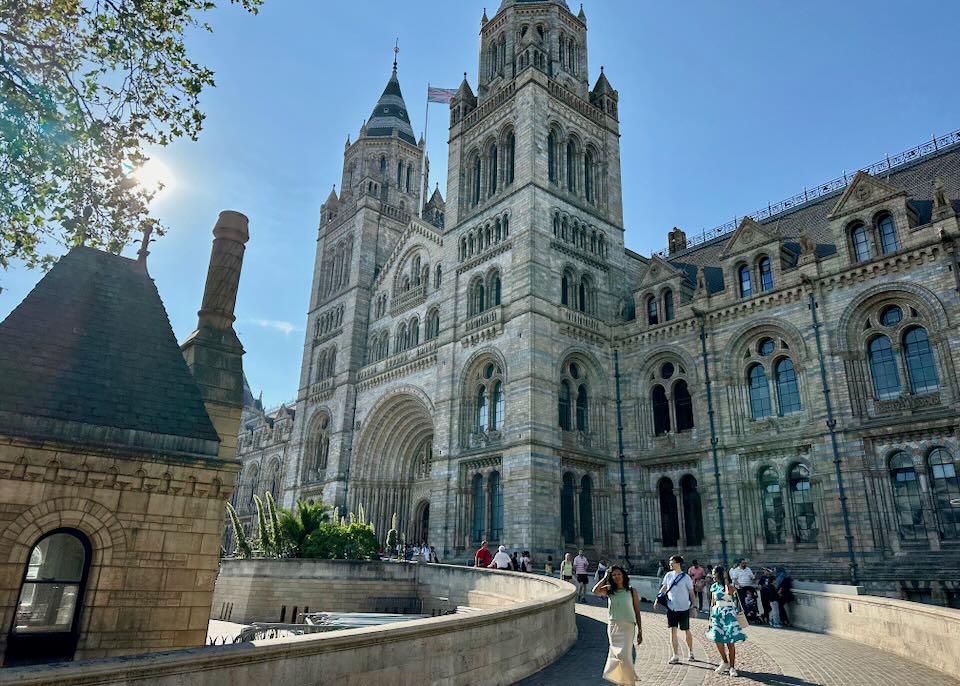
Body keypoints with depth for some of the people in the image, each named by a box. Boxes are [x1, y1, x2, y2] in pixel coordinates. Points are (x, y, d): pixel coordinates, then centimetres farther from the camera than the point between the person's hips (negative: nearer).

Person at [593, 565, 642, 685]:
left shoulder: (631, 591, 0)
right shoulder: (609, 590, 2)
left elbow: (637, 612, 4)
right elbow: (595, 591, -17)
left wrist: (640, 631, 2)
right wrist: (604, 578, -7)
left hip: (627, 627, -2)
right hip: (613, 627, 2)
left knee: (624, 655, -11)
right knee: (616, 654, 7)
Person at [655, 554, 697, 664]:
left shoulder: (686, 577, -9)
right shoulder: (668, 575, 1)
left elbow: (691, 592, -3)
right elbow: (664, 588, 12)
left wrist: (693, 605, -6)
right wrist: (658, 598, 4)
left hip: (683, 608, -3)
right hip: (671, 608, 3)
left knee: (686, 631, 11)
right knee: (673, 630, 2)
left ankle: (690, 652, 32)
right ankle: (676, 656, 9)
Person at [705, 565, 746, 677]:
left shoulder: (730, 585, -4)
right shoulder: (714, 587, 10)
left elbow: (729, 592, -26)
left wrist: (726, 579, -19)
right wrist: (711, 617, 11)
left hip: (729, 613, -5)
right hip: (717, 613, 5)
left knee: (730, 641, -5)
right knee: (718, 639, 1)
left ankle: (732, 666, 4)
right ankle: (724, 662, 20)